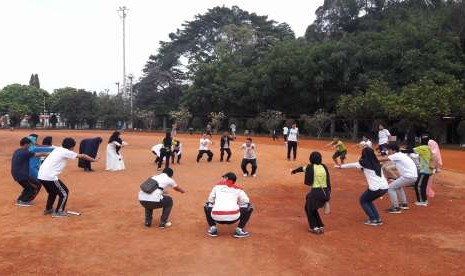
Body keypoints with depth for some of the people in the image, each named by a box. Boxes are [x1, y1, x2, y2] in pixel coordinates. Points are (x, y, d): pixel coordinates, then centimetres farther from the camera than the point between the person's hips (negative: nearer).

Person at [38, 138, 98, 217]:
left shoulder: (58, 149, 15)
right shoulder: (66, 152, -7)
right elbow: (82, 156, -1)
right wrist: (94, 160, 9)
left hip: (41, 175, 9)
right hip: (49, 177, -9)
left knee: (53, 192, 30)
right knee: (64, 193, 6)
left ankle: (48, 209, 40)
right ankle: (58, 212, 9)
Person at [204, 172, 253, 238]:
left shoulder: (217, 186, 19)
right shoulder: (238, 189, 18)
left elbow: (210, 201, 24)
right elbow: (246, 201, 16)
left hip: (217, 217, 2)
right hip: (233, 217, -1)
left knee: (207, 206, 33)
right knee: (249, 207, 22)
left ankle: (212, 228, 18)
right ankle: (239, 230, 11)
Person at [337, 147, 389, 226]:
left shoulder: (363, 163, -1)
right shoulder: (376, 163, 14)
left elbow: (351, 165, 13)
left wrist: (340, 166, 26)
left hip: (375, 188, -6)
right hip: (384, 187, 6)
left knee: (363, 201, 18)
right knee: (368, 200, 27)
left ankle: (373, 220, 8)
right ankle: (378, 219, 19)